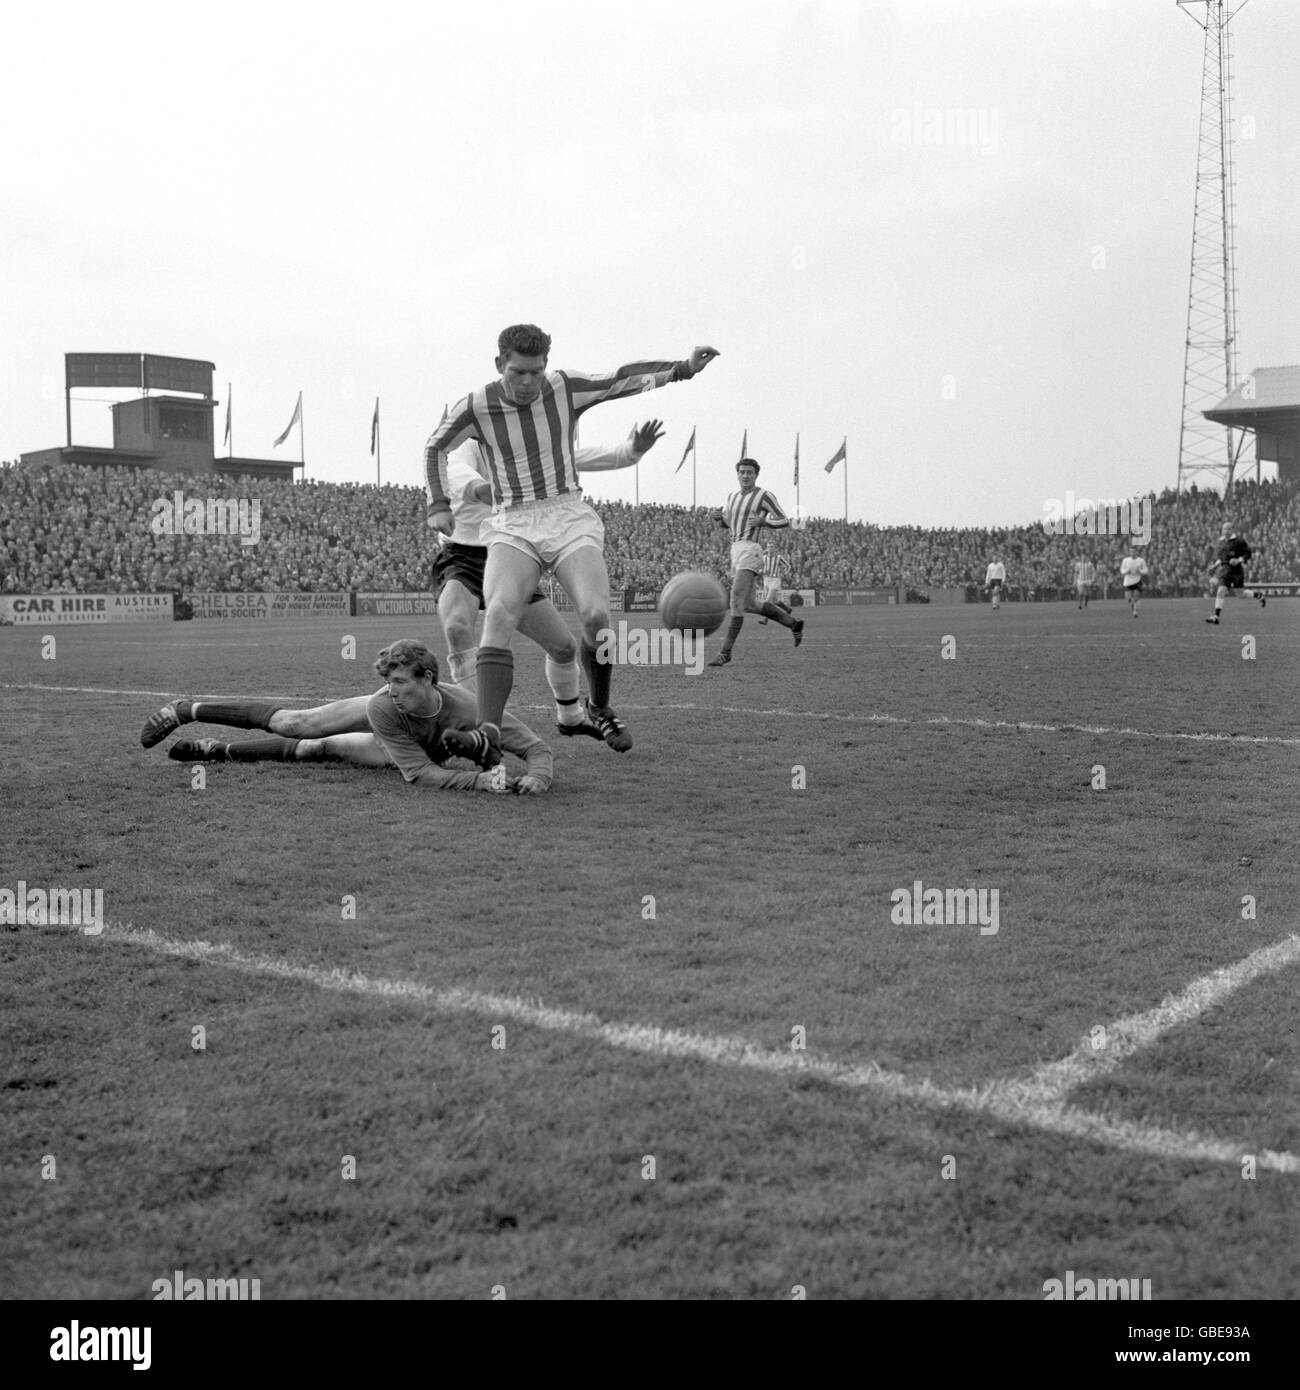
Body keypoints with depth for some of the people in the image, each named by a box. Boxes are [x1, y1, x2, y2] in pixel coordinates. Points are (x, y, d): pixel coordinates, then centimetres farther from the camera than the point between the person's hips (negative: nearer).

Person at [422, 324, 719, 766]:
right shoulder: (476, 405, -2)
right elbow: (436, 446, 14)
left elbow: (622, 379, 7)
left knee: (596, 616, -20)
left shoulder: (564, 388, -1)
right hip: (511, 526, -1)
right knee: (498, 615, -27)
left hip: (569, 517, 1)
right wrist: (439, 505, 6)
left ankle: (599, 709, 9)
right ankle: (488, 734, -38)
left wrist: (683, 369, -2)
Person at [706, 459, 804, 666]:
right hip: (736, 552, 9)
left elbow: (784, 521, -1)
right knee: (748, 606, 13)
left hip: (750, 551, -9)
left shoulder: (764, 495, -2)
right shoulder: (733, 497, 20)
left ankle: (725, 651, -18)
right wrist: (718, 516, 8)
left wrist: (762, 521, -19)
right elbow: (727, 522, 32)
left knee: (736, 601, -20)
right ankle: (793, 623, 30)